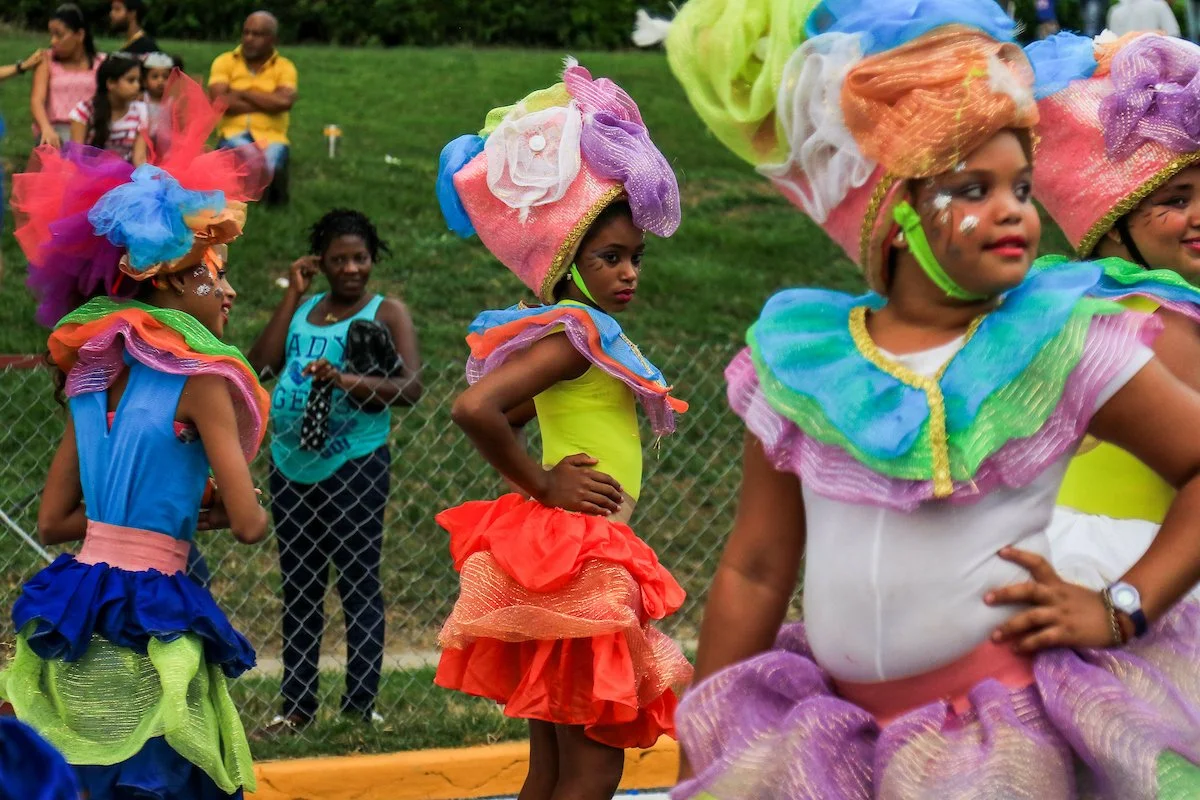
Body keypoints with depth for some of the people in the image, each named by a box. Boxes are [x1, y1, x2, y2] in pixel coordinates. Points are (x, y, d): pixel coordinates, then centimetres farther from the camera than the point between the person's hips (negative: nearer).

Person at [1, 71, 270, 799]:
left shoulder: (94, 378, 11)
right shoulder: (201, 379, -9)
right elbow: (249, 523, -12)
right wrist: (205, 512, 11)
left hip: (78, 599, 7)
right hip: (149, 614, -7)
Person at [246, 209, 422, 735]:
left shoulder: (387, 313, 1)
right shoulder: (302, 310, 15)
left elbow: (411, 387, -11)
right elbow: (259, 365, 1)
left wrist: (349, 381, -25)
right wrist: (293, 295, 1)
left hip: (356, 465, -5)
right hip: (291, 464, 5)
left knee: (359, 585, -3)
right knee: (298, 589, 10)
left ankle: (360, 705, 2)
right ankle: (297, 707, 16)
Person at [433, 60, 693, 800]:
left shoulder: (591, 336, 13)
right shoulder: (576, 331, -13)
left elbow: (505, 416, 24)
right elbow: (474, 408, -27)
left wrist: (537, 480, 9)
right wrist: (542, 486, -16)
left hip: (569, 561, 9)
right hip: (574, 561, -9)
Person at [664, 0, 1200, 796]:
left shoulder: (1061, 342, -3)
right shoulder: (803, 361, 3)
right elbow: (755, 571, 9)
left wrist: (1123, 608, -10)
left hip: (1003, 725, -3)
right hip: (838, 723, 3)